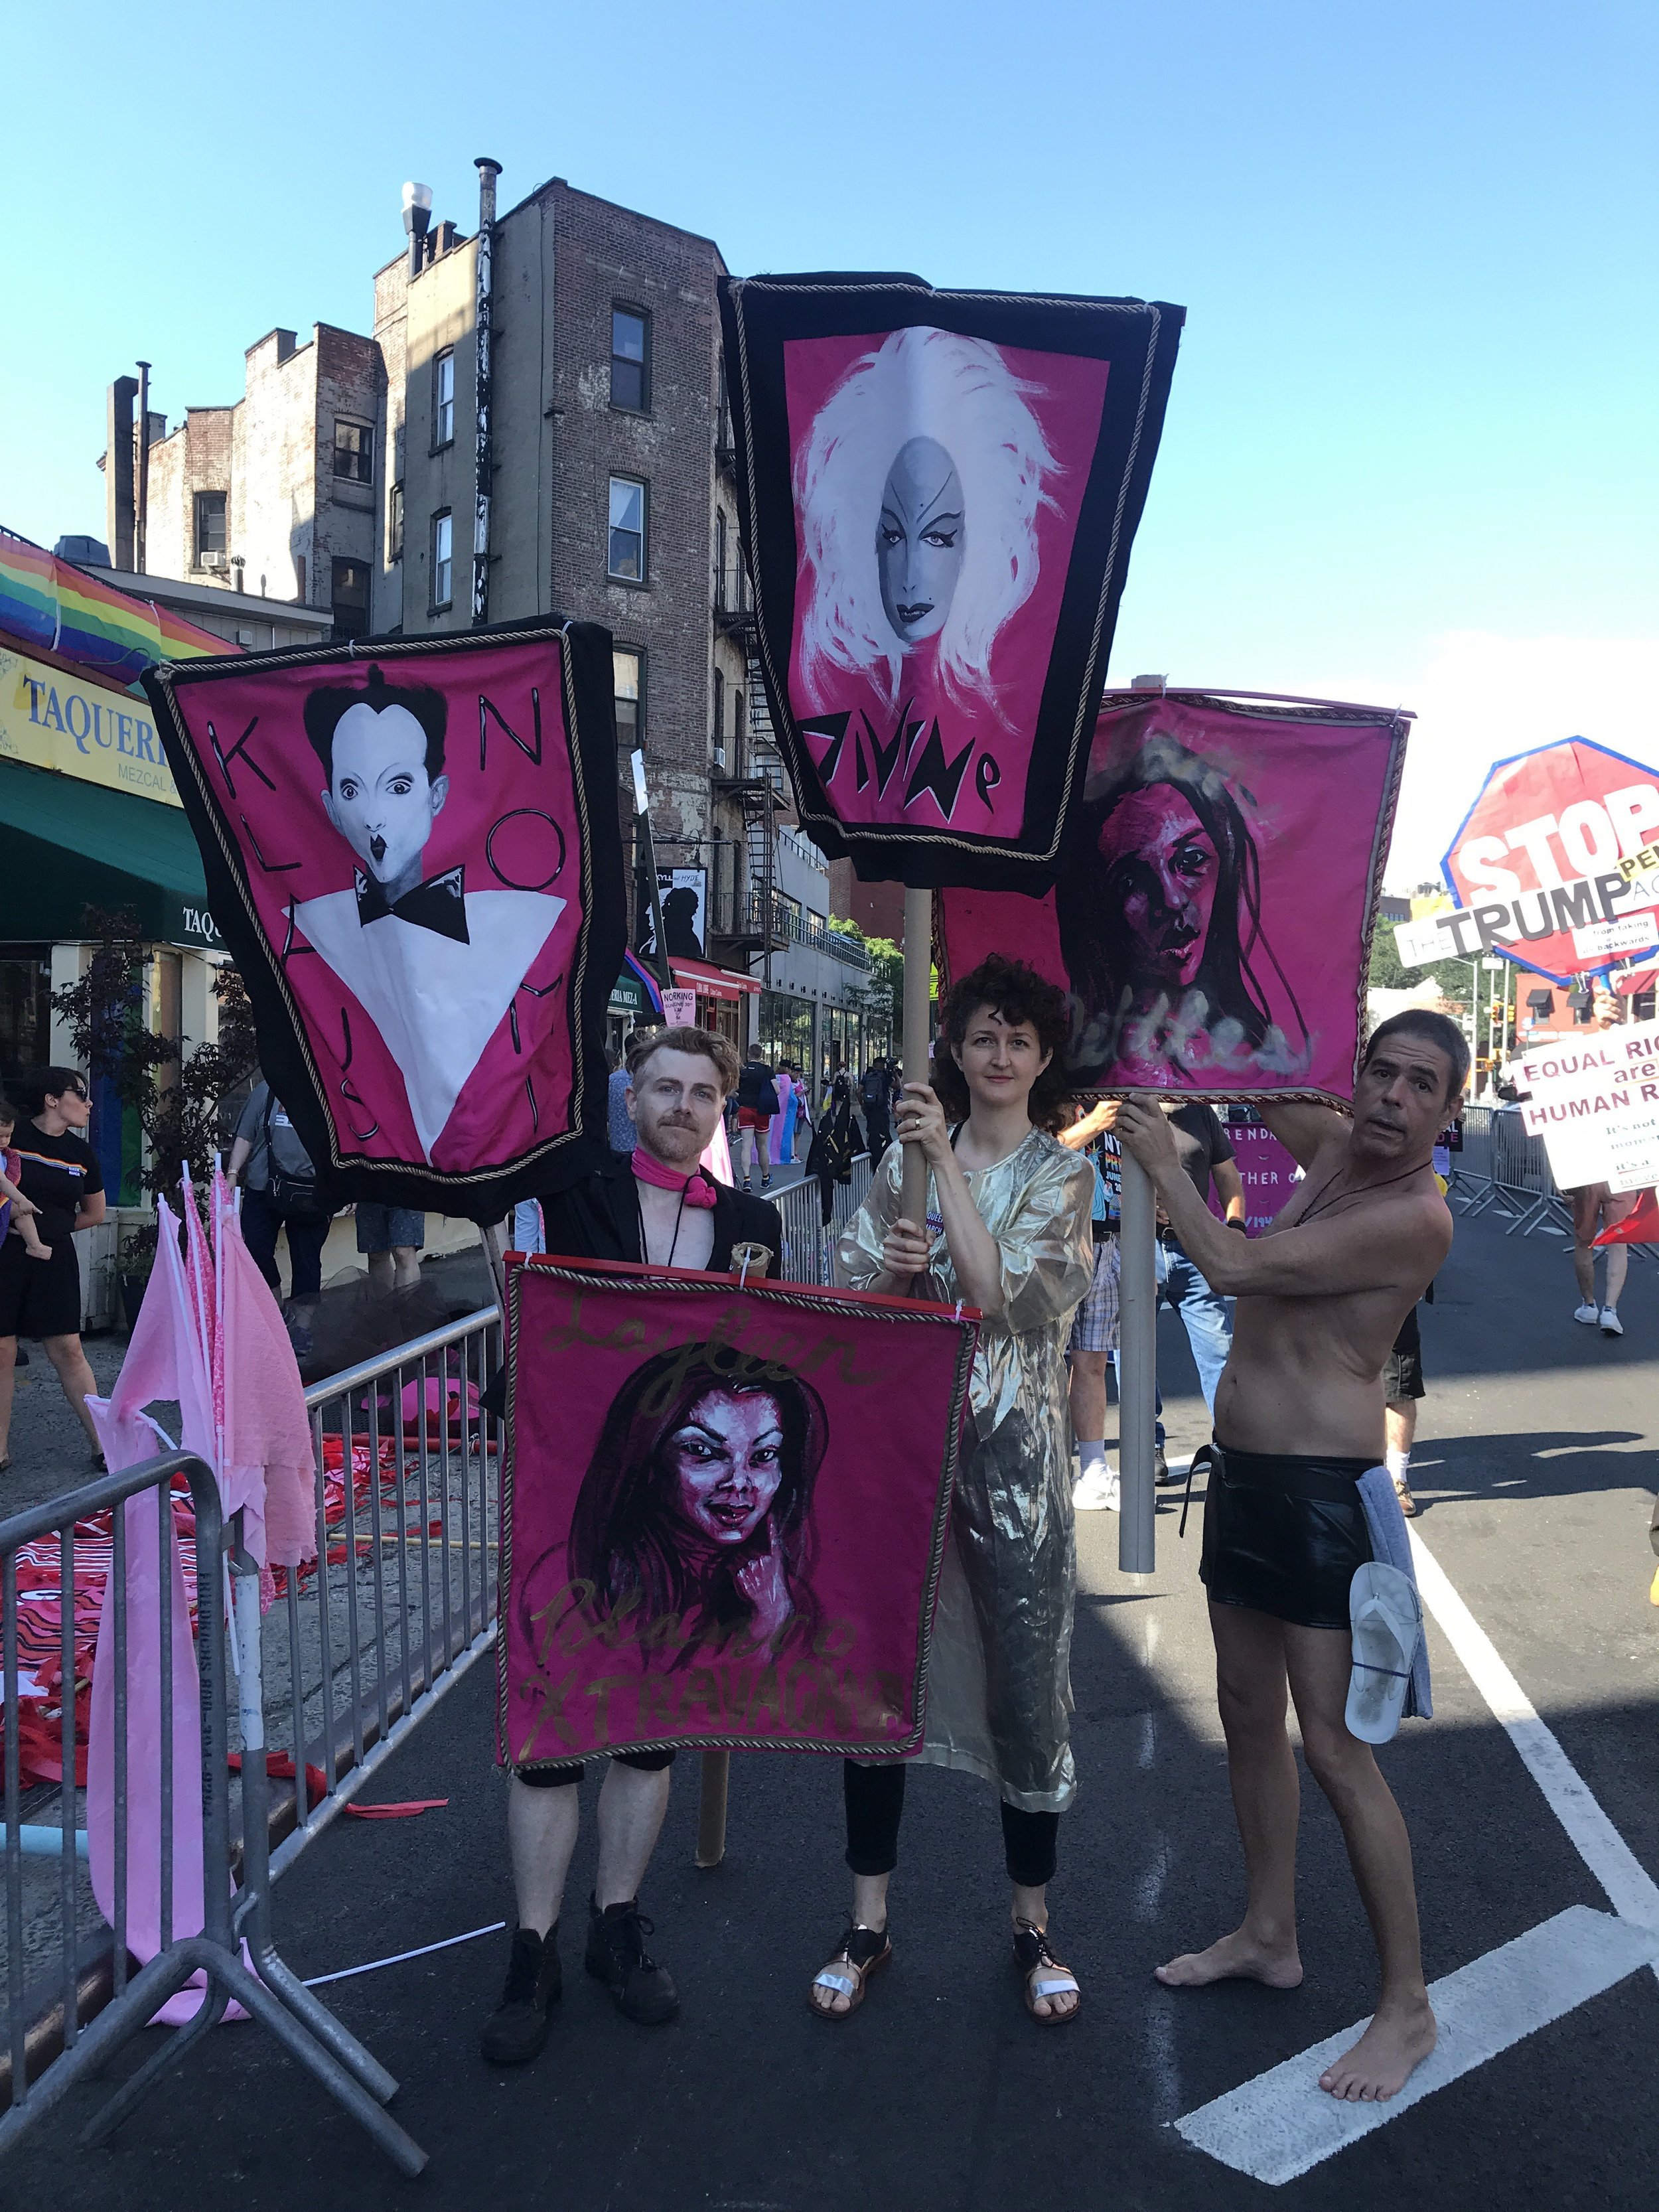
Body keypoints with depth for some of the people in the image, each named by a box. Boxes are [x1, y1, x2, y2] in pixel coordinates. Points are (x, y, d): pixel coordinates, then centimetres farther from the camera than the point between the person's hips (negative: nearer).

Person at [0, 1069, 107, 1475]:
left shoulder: (81, 1153, 8)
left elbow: (94, 1213, 20)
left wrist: (47, 1226, 9)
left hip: (54, 1258, 3)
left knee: (68, 1350, 3)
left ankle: (102, 1444, 5)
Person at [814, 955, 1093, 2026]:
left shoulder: (1063, 1174, -1)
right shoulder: (906, 1156, 6)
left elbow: (999, 1294, -16)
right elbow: (848, 1297, 4)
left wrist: (949, 1161, -18)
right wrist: (891, 1272, -18)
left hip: (1012, 1454, -2)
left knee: (1024, 1685, 7)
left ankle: (1034, 1925, 29)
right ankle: (869, 1921, 27)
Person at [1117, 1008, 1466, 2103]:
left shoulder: (1416, 1215, -19)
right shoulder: (1337, 1147, 4)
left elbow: (1235, 1267, -21)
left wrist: (1163, 1162, -10)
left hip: (1325, 1491, -8)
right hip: (1243, 1471, 9)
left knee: (1336, 1750, -3)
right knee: (1248, 1714, 18)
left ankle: (1409, 2006, 14)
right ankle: (1271, 1936, 35)